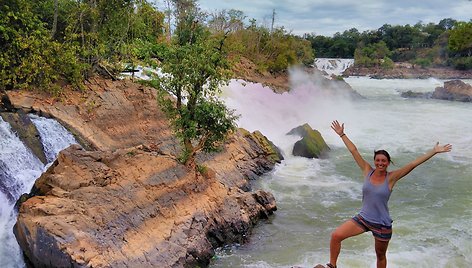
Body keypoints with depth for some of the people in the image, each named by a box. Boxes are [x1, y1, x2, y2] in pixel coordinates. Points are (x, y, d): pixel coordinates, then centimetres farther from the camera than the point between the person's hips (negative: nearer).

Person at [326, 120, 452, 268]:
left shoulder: (391, 177, -10)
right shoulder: (368, 171, -4)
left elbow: (413, 163, -14)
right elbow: (354, 151, -2)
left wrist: (434, 151, -17)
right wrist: (342, 134, 3)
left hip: (382, 224, -1)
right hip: (362, 218, 2)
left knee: (380, 256, 16)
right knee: (335, 236, -15)